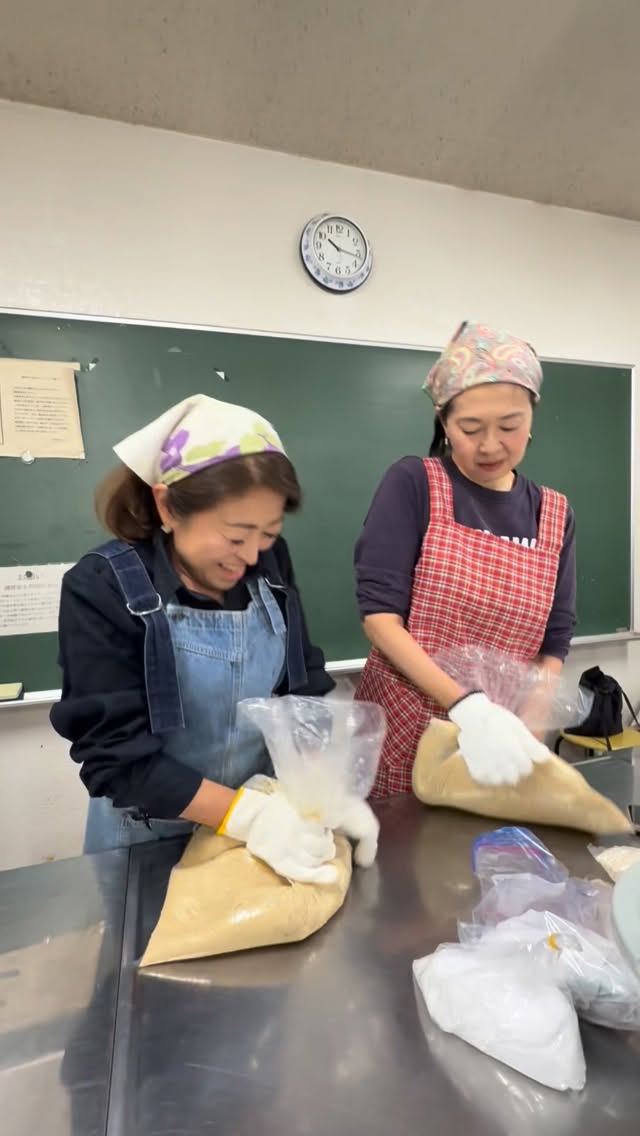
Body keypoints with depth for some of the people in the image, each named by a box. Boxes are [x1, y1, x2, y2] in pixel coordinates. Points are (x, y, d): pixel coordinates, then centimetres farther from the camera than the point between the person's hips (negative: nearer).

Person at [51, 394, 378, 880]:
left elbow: (305, 687, -5)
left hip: (272, 810, 3)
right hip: (151, 836, -2)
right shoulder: (103, 589, -21)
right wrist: (246, 814, -28)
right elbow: (115, 751, -21)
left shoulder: (270, 567, -9)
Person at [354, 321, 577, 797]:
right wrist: (465, 705, -25)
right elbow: (380, 613, -16)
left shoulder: (554, 515, 3)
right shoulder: (414, 484, -9)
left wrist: (524, 731, -11)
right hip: (398, 734, -3)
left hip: (499, 740, 4)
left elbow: (553, 643, 3)